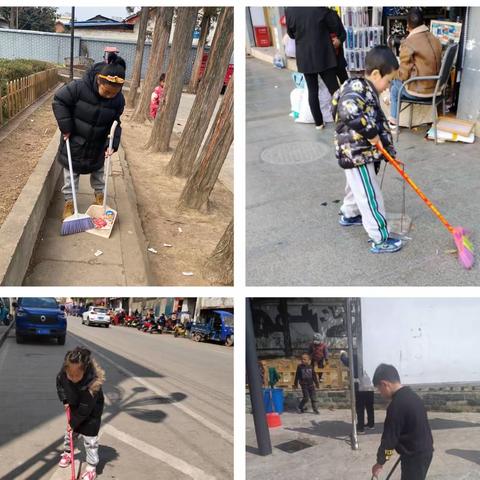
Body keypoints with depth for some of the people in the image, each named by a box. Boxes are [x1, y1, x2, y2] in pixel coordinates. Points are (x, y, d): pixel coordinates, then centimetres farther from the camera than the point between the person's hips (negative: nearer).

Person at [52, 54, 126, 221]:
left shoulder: (119, 100, -18)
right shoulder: (79, 87, -30)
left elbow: (115, 123, -5)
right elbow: (59, 101, -19)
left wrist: (112, 144, -17)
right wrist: (66, 127, -20)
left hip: (97, 145, 3)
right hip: (74, 142, -3)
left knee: (98, 171, 22)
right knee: (71, 173, 10)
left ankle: (99, 194, 44)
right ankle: (69, 201, 25)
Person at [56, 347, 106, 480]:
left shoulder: (91, 384, -43)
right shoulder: (64, 372, -28)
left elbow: (84, 409, -30)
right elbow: (59, 382, -1)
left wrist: (73, 423, -19)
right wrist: (64, 400, -7)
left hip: (91, 411, -6)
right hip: (74, 407, 6)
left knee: (90, 438, -2)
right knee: (70, 432, 22)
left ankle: (91, 469, 12)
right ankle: (67, 453, 48)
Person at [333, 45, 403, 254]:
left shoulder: (369, 92, 12)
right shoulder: (357, 88, -21)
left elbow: (380, 123, 17)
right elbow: (349, 112, -40)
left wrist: (389, 150, 13)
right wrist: (371, 133, -28)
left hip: (361, 154, 10)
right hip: (356, 155, -10)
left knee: (357, 187, 30)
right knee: (370, 197, -3)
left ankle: (349, 214, 53)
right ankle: (380, 240, 4)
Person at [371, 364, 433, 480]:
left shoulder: (396, 405, -23)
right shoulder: (412, 395, 6)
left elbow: (389, 438, -18)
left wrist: (380, 462, -6)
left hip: (414, 456, -9)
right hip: (424, 451, 9)